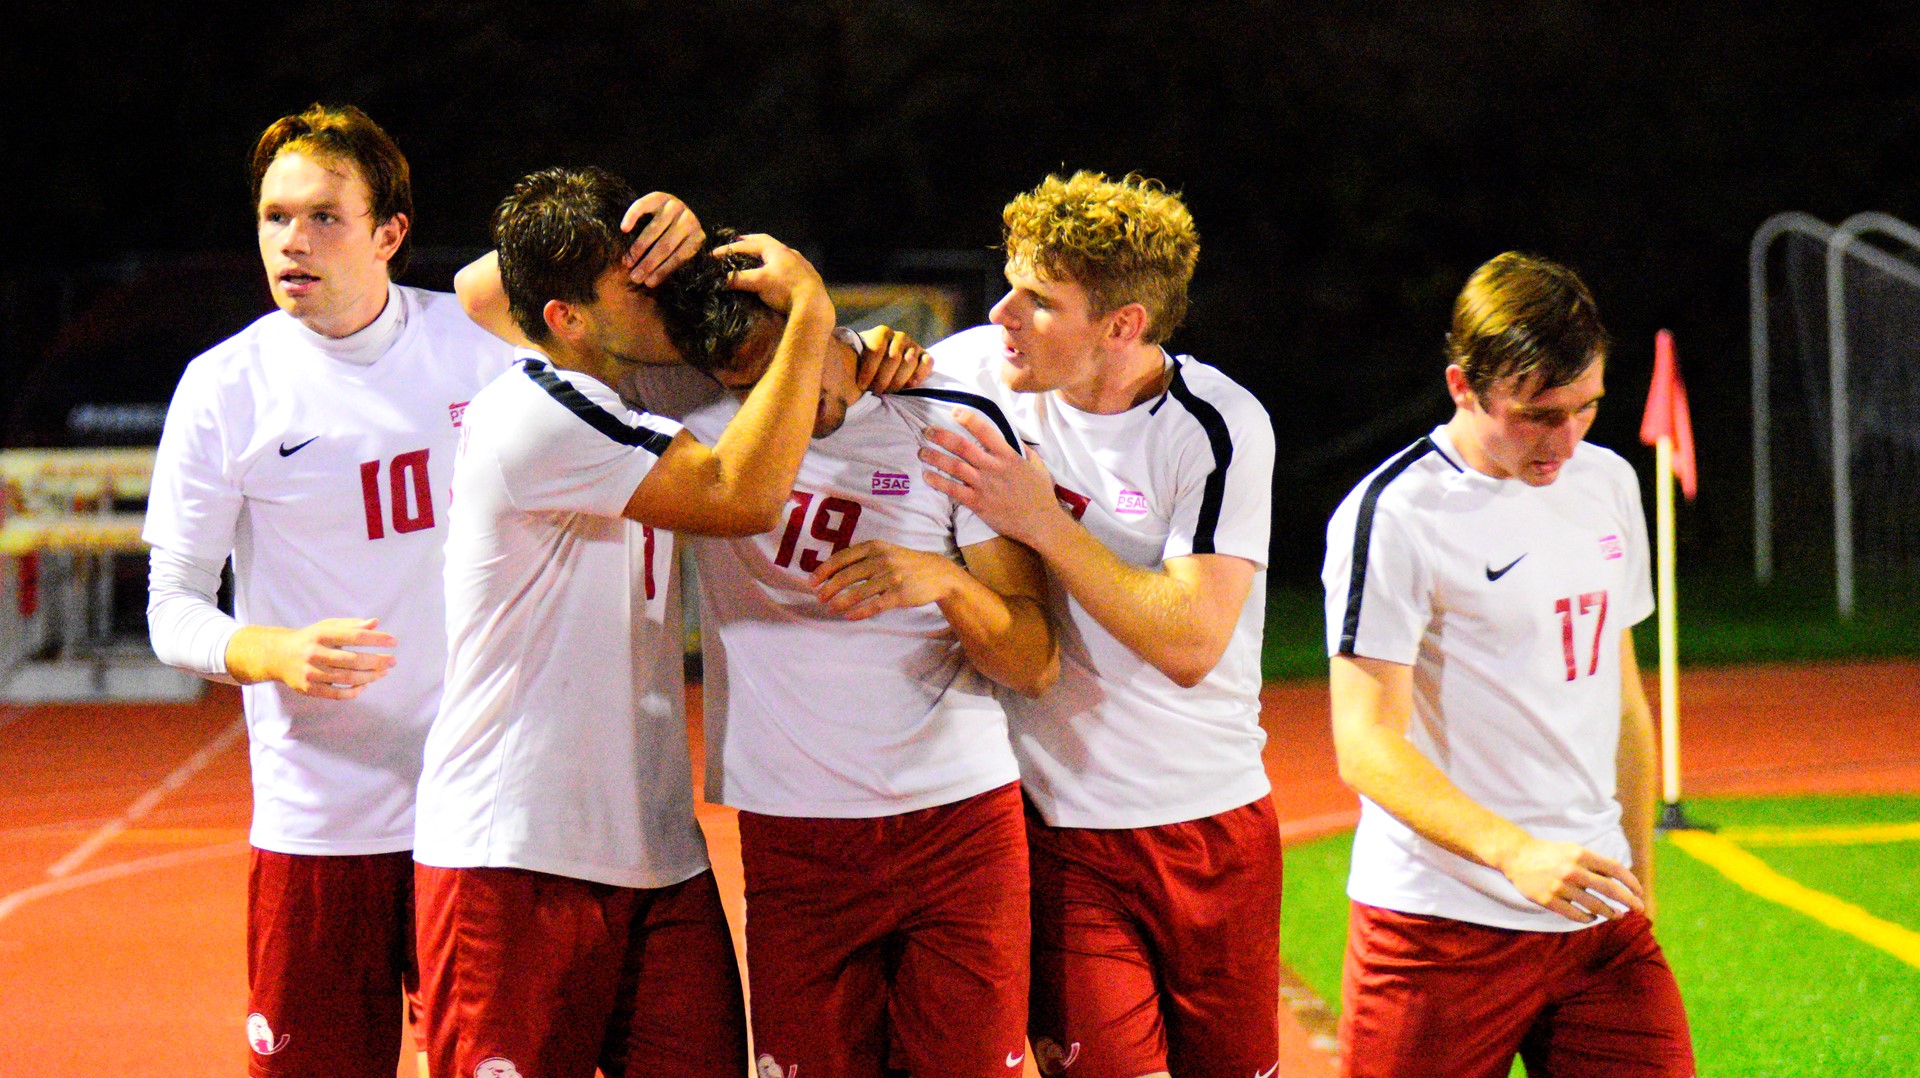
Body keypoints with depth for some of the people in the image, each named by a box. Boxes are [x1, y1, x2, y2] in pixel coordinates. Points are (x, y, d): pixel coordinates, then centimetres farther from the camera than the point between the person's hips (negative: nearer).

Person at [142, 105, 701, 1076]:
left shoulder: (480, 340, 2)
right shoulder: (226, 387, -2)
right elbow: (172, 610, 0)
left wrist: (665, 240, -6)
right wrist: (274, 654, -22)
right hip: (317, 826, -1)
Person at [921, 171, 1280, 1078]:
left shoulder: (1220, 427, -13)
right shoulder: (987, 371, -3)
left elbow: (1191, 644, -21)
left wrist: (1043, 523, -21)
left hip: (1212, 827, -1)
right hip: (1057, 828, 1)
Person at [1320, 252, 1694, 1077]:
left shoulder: (1608, 484, 13)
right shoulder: (1393, 516, -10)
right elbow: (1366, 747, -16)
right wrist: (1513, 851, -28)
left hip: (1600, 919, 6)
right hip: (1443, 925, -6)